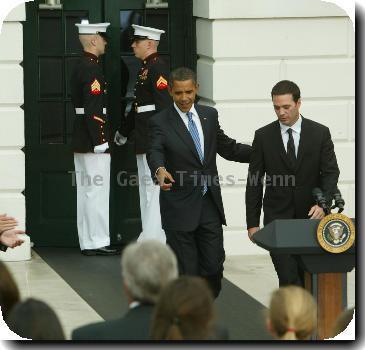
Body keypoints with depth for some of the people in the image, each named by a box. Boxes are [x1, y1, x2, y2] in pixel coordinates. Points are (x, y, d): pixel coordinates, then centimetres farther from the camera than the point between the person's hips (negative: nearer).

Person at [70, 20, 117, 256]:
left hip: (81, 140, 10)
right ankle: (97, 243, -4)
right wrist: (100, 142, -20)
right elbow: (94, 109, -22)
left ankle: (88, 242, 15)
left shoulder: (80, 67, 14)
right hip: (93, 140, -10)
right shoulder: (93, 69, -16)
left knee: (86, 191, 11)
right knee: (97, 191, -6)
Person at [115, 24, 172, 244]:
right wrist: (124, 131, 36)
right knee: (147, 187, 12)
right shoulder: (146, 68, 18)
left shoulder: (157, 67, -13)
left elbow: (164, 104, -21)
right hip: (145, 141, 11)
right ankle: (153, 237, 16)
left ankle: (152, 240, -9)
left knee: (153, 187, -9)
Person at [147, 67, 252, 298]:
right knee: (185, 272, 0)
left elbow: (227, 148, 20)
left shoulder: (209, 115, 10)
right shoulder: (160, 122, -6)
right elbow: (155, 153, -22)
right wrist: (160, 170, -45)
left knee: (214, 266, 4)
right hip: (180, 207, -4)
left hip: (210, 204, 4)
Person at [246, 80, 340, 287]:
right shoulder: (263, 136, 1)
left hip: (311, 217, 1)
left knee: (308, 277, 7)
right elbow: (254, 182, 4)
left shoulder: (320, 133, 1)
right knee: (289, 278, -13)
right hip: (278, 218, -1)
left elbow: (331, 172, -3)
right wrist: (252, 222, 0)